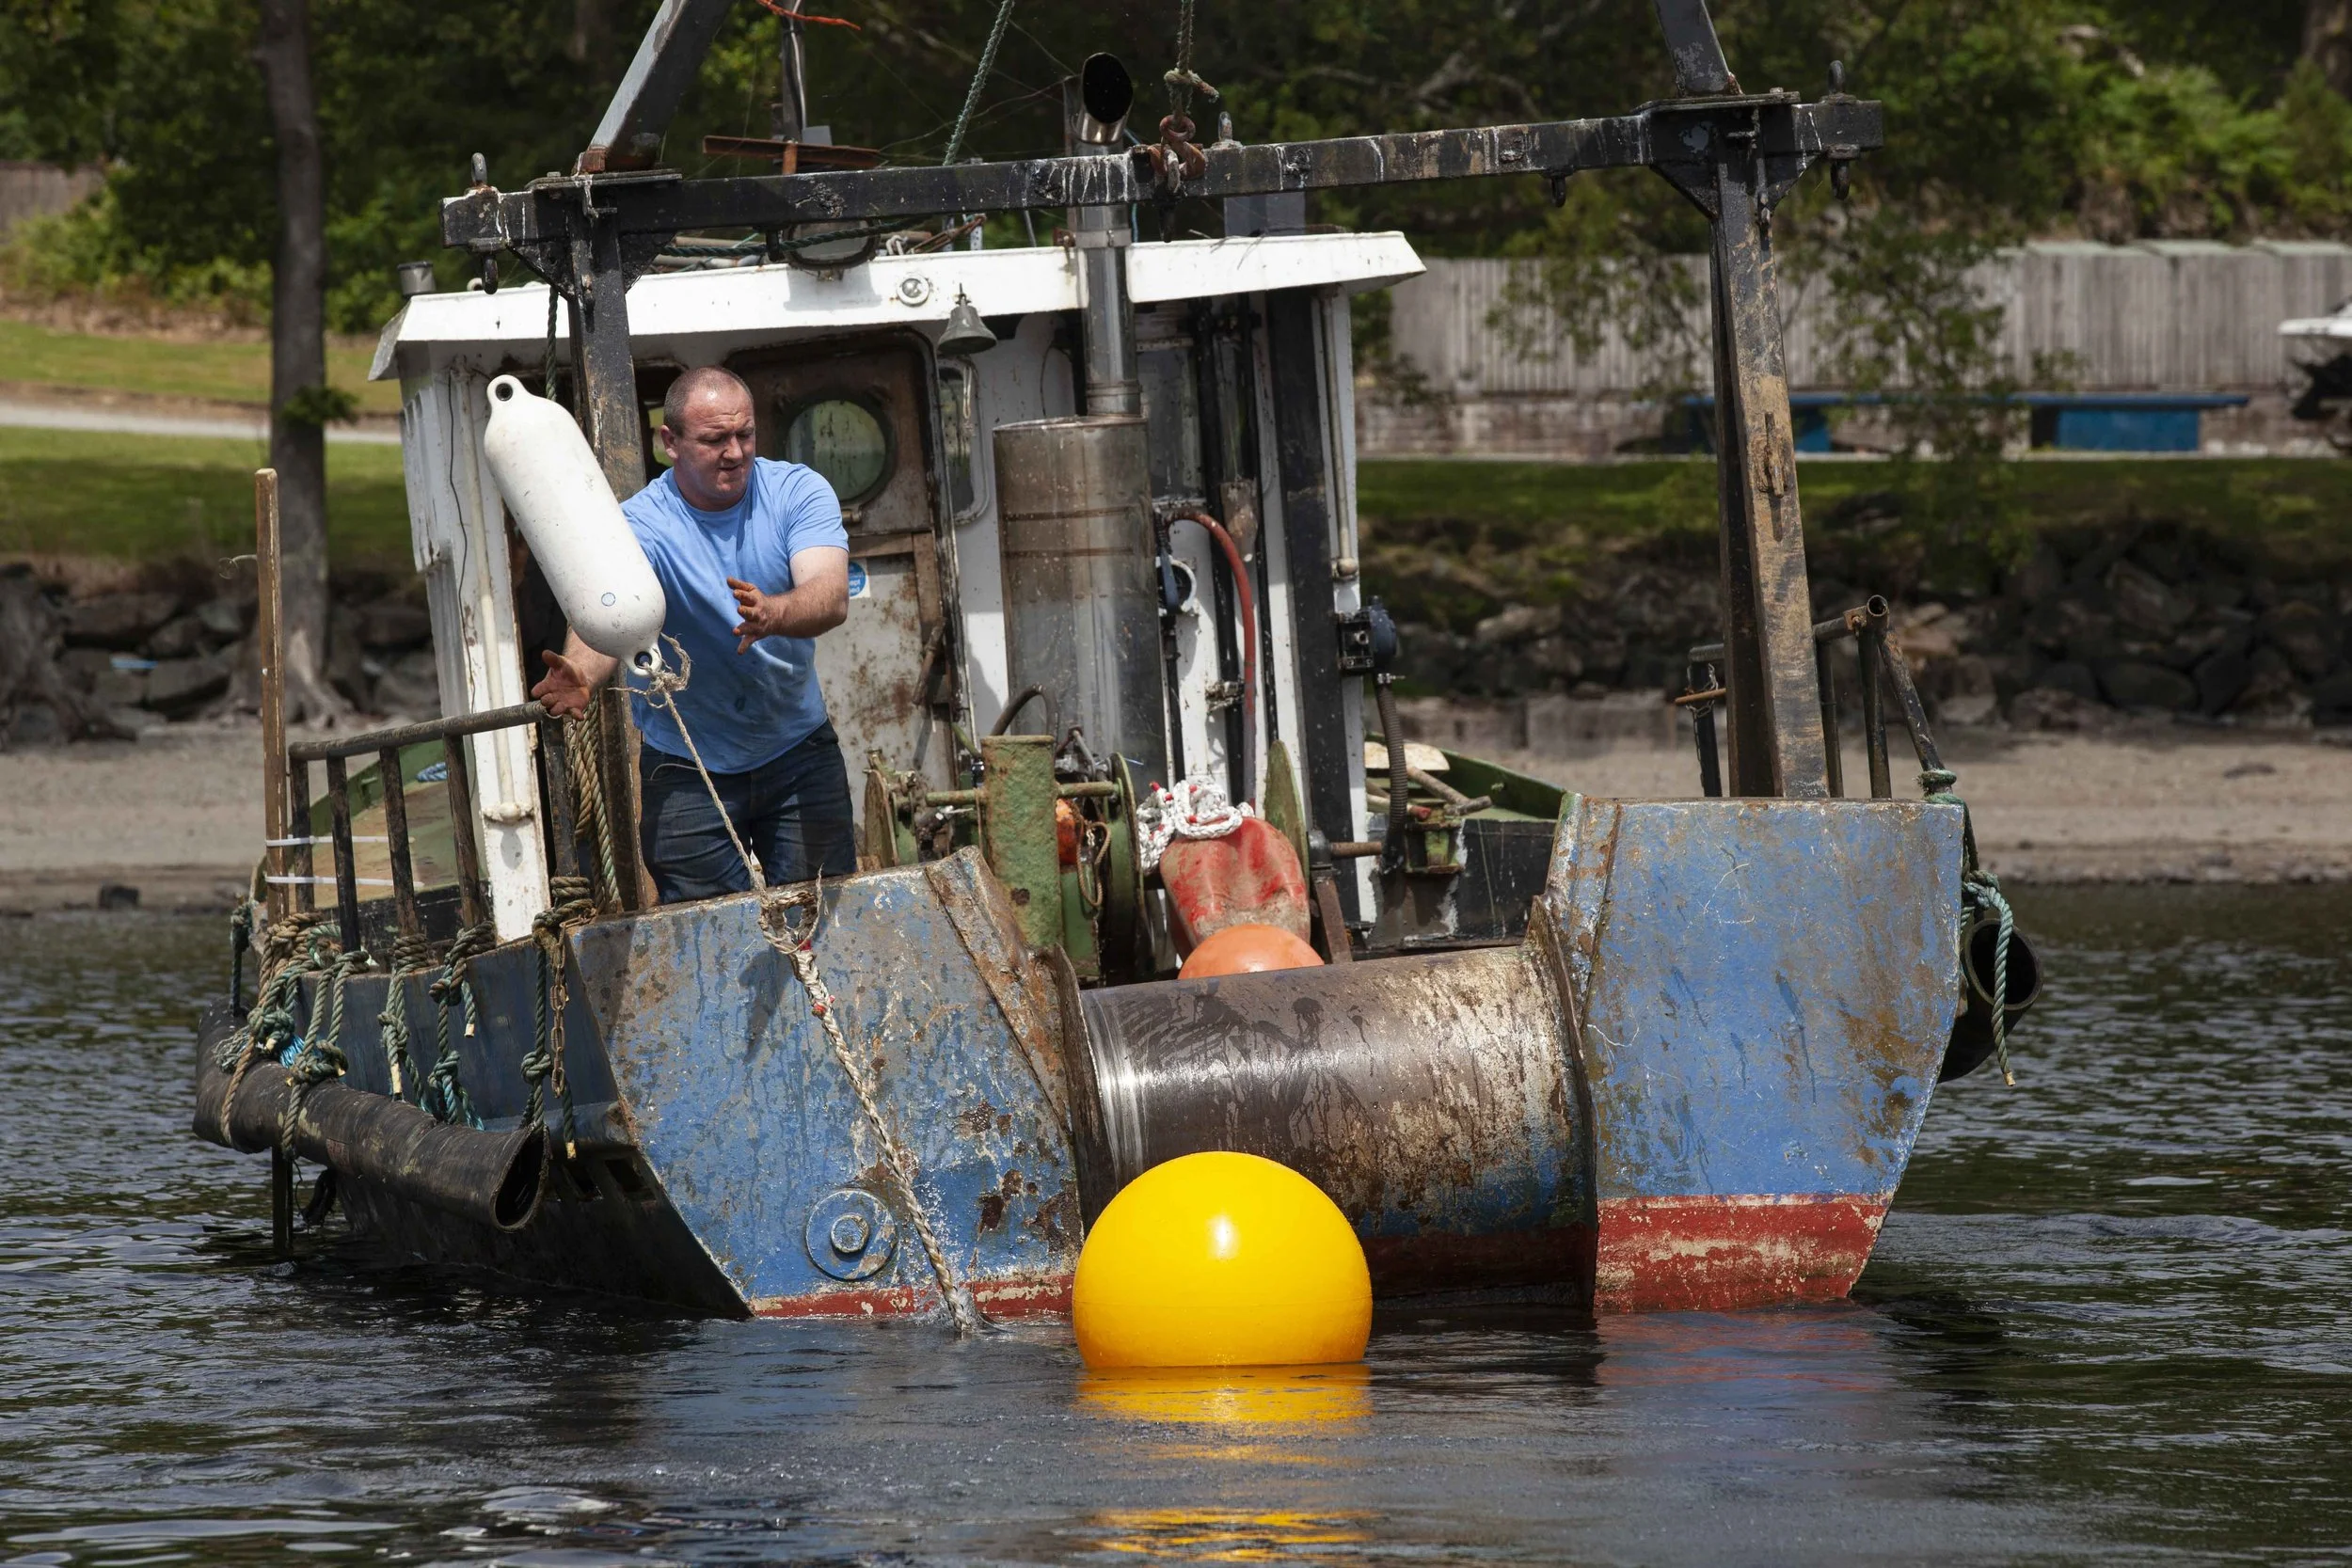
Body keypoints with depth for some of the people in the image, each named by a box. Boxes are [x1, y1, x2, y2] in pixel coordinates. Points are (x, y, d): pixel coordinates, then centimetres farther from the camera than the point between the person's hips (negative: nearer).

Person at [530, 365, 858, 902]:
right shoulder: (640, 526, -17)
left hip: (798, 753, 2)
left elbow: (832, 597, -27)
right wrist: (581, 675, -61)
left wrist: (773, 615, -51)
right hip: (688, 772, -2)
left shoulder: (798, 492, -10)